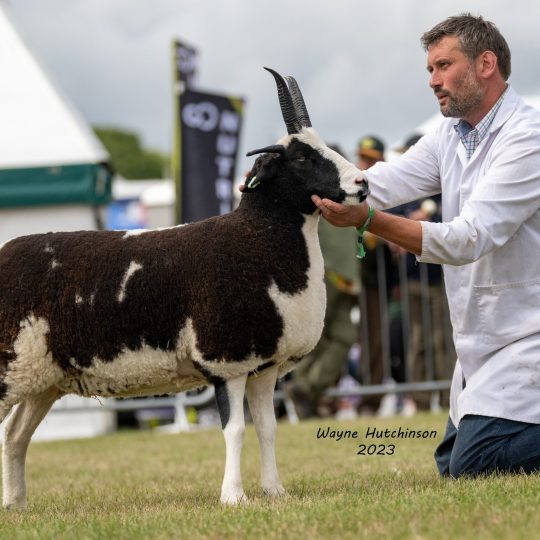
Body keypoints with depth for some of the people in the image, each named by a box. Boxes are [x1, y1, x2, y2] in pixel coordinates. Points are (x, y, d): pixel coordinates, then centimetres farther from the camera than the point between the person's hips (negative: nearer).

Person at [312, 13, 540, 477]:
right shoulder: (449, 138, 10)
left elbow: (466, 239, -26)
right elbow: (379, 183, -3)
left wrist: (368, 220, -36)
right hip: (481, 342, 9)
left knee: (471, 467, -18)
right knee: (451, 464, 12)